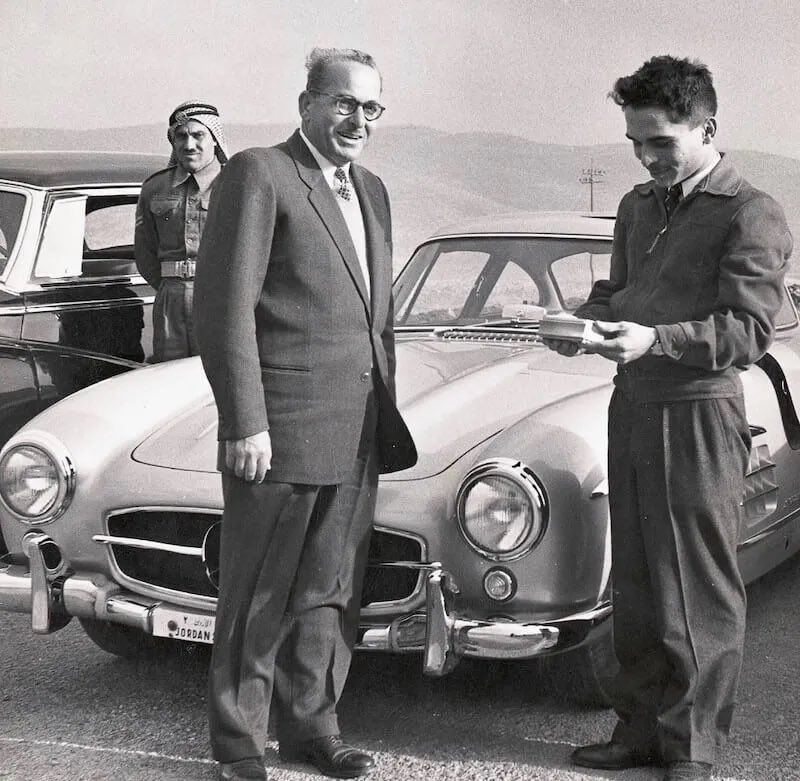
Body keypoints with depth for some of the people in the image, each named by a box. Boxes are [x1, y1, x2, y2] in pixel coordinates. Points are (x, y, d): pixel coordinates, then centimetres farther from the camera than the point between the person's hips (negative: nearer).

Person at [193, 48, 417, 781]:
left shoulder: (371, 191, 16)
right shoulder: (258, 174, -7)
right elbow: (223, 306, -13)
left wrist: (384, 410, 16)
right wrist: (244, 423, -16)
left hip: (356, 437, 7)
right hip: (279, 428, -7)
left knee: (329, 592, 15)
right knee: (258, 599, 4)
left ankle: (310, 722, 28)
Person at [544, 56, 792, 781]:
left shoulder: (751, 215, -8)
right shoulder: (639, 206, 16)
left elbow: (750, 329, -15)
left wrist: (654, 340, -27)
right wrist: (586, 320, 1)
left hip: (699, 410, -7)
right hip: (631, 403, 7)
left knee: (699, 592, 0)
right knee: (635, 583, 12)